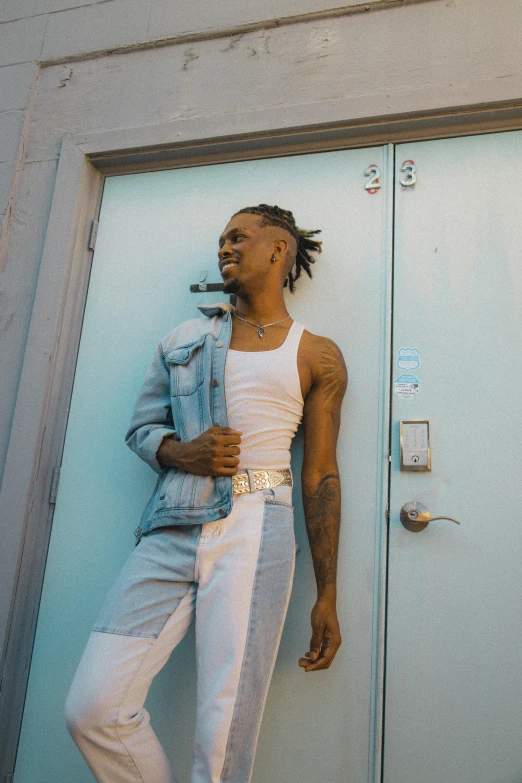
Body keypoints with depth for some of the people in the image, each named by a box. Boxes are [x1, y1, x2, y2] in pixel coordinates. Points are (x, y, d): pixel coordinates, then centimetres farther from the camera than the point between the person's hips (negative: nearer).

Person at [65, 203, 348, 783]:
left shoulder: (317, 357, 9)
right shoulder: (184, 339, 17)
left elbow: (320, 476, 6)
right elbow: (140, 426, 19)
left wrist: (326, 596, 3)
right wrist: (180, 452, -6)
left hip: (254, 530, -3)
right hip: (171, 529, 3)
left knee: (224, 736, -4)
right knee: (93, 707, -3)